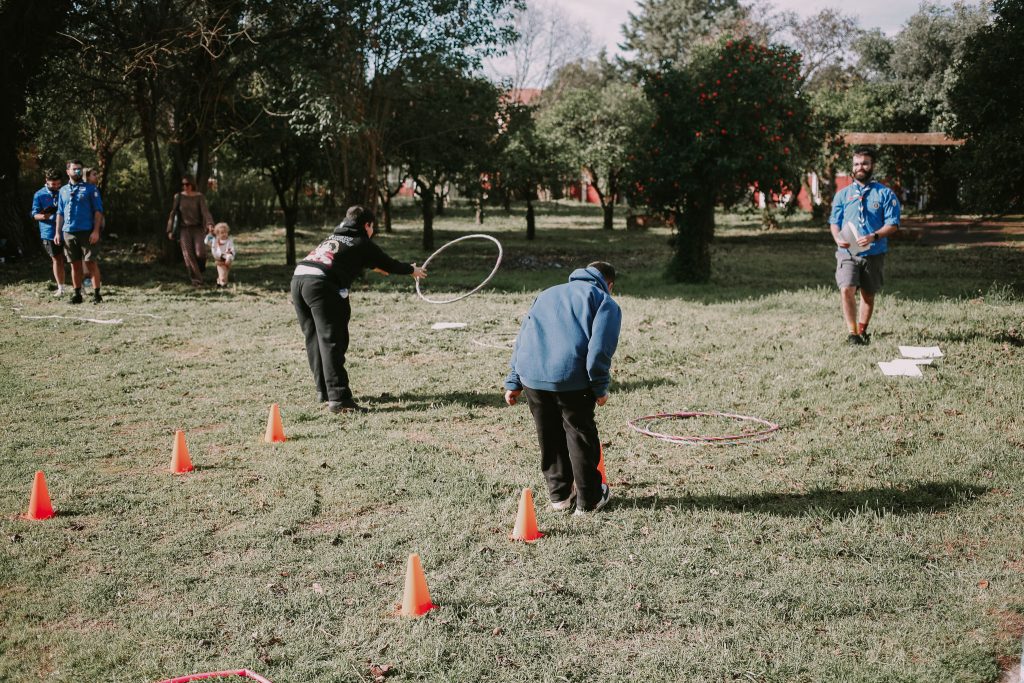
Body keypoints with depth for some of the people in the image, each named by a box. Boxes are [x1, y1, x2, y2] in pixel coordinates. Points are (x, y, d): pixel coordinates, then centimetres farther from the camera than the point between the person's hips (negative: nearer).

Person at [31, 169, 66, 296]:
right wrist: (43, 216, -21)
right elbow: (35, 214, 1)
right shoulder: (39, 195, 1)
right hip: (50, 232, -1)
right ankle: (60, 288, 11)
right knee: (56, 259, 5)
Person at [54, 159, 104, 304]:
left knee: (92, 263, -4)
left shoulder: (90, 189, 2)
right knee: (75, 265, 8)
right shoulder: (63, 191, 15)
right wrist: (57, 232, 8)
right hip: (68, 233, 4)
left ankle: (96, 294, -1)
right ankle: (77, 294, 14)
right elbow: (60, 213, 18)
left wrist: (96, 231, -12)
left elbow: (98, 211, -3)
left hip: (87, 232, -4)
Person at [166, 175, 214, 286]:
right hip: (184, 230, 1)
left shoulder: (199, 197, -2)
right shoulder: (178, 197, 2)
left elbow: (205, 211, -16)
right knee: (189, 255, -11)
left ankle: (200, 269, 17)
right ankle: (196, 280, -5)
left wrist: (210, 224, -34)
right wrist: (170, 231, 2)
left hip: (197, 229, -1)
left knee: (200, 253, -17)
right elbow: (173, 214, 6)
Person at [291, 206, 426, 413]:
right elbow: (387, 263, 24)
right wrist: (411, 270, 42)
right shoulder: (361, 243, 12)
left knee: (314, 338, 16)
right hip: (321, 284, -8)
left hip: (298, 277, 8)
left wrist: (374, 265, 70)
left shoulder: (334, 237, 33)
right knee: (331, 340, -10)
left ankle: (323, 390, 25)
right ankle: (339, 399, -15)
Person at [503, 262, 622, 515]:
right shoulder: (605, 302, 11)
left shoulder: (548, 294, 29)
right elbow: (599, 348, -6)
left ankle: (559, 495, 30)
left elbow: (522, 338, 23)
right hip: (571, 379, -4)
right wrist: (600, 388, 0)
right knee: (581, 436, 11)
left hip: (531, 376, 5)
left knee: (549, 438, 19)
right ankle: (588, 499, 22)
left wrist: (513, 382, 22)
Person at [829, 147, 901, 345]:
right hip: (847, 253, 0)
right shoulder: (842, 194, 10)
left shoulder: (885, 194, 3)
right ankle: (852, 333, -13)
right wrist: (838, 238, -10)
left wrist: (873, 236, -20)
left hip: (874, 253, 0)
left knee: (868, 295, 10)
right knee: (846, 290, -18)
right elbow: (834, 222, 12)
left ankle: (862, 330, 27)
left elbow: (892, 224, -2)